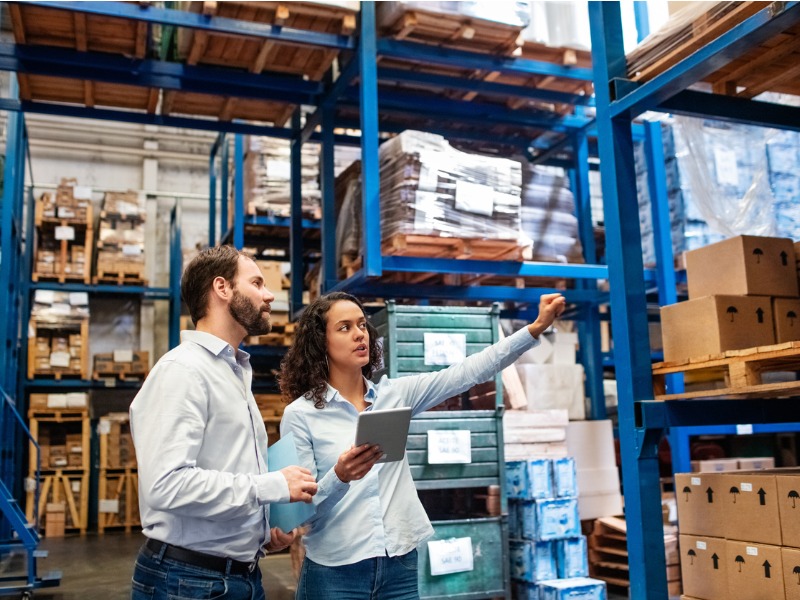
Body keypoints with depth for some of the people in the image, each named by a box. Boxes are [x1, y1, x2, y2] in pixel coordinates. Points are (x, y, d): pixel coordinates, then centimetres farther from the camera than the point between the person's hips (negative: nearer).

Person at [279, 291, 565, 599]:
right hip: (335, 571, -3)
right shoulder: (300, 414, -7)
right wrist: (339, 477, -28)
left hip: (400, 564, 4)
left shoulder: (395, 394, 4)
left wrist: (536, 327, -10)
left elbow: (466, 373, -4)